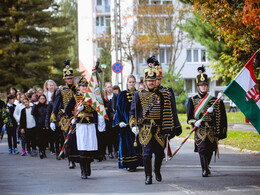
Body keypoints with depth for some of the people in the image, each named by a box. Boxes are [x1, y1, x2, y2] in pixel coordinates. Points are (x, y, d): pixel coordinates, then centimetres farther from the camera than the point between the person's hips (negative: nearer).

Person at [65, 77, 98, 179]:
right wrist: (72, 118, -2)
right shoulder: (75, 97, 7)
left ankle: (88, 165, 24)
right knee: (82, 148, -9)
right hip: (80, 125, -3)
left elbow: (93, 108, -3)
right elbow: (67, 110, 11)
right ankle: (83, 171, -4)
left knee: (92, 147, -1)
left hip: (91, 125, 3)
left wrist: (83, 108, -18)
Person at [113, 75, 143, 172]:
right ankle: (128, 164, -2)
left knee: (137, 141, -2)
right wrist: (120, 121, -9)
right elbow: (118, 109, 2)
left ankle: (135, 163, 4)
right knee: (127, 142, -4)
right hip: (126, 122, -2)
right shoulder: (122, 95, 4)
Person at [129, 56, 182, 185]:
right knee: (147, 153, -7)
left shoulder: (162, 95, 9)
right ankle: (148, 176, -1)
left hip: (159, 129, 2)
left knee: (159, 152, 5)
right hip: (145, 129, -2)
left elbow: (168, 113, 12)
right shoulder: (139, 95, 6)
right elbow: (133, 112, 8)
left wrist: (168, 129, 8)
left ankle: (157, 171, 31)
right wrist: (134, 125, -4)